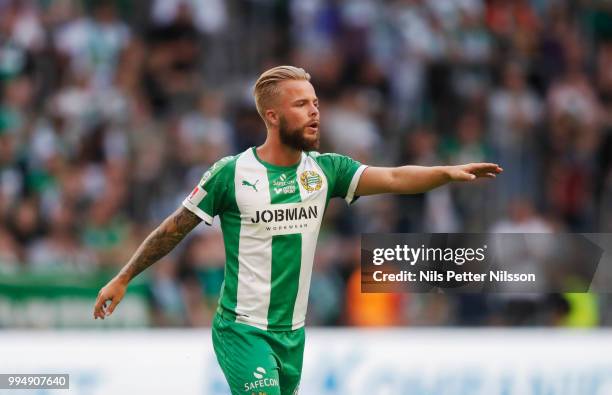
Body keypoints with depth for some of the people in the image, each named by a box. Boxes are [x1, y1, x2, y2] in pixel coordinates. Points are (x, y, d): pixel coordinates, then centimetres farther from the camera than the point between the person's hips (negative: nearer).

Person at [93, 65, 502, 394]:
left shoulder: (324, 170, 1)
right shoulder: (232, 173, -10)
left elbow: (393, 178, -10)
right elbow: (175, 229, -2)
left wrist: (448, 172, -26)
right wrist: (122, 280, 1)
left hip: (293, 334, 5)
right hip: (243, 331, -5)